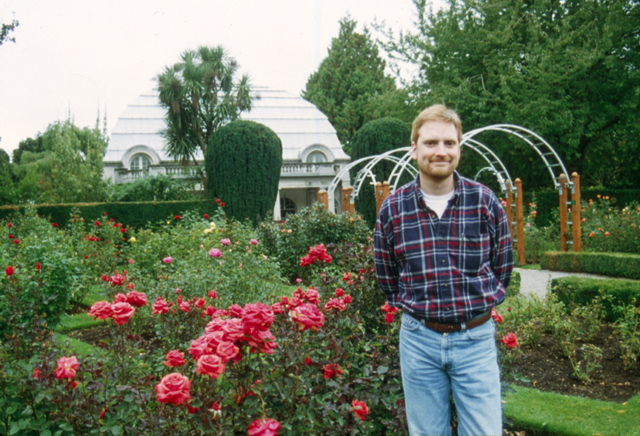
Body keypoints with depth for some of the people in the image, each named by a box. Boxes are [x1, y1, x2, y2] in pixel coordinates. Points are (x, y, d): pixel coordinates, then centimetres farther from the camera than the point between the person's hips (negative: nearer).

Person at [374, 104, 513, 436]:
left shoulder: (485, 201, -4)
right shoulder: (393, 208, -2)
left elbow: (502, 268, 7)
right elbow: (386, 276, 10)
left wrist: (477, 304, 4)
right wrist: (415, 307, 6)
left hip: (476, 338, -1)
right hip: (419, 340, 1)